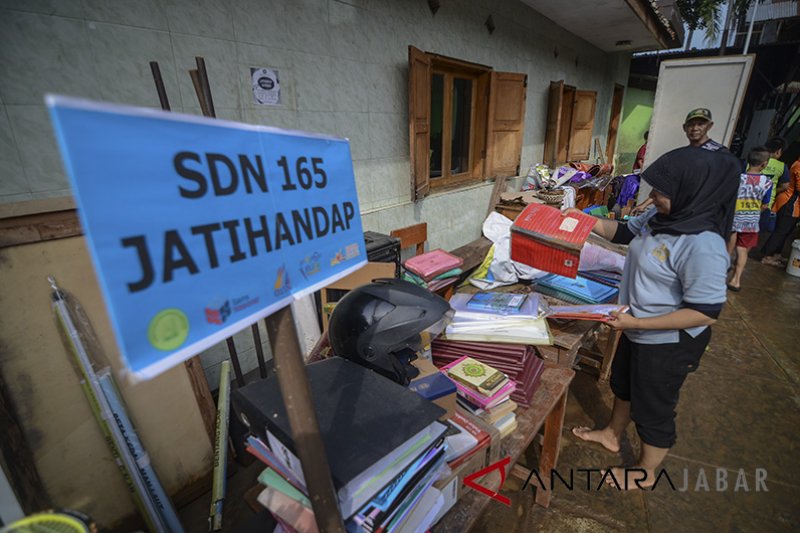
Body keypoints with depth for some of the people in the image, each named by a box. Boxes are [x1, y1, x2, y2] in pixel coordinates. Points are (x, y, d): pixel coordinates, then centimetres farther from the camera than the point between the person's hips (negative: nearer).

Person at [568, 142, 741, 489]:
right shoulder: (661, 216, -8)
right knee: (623, 384, 28)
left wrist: (637, 323, -28)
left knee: (653, 408, 15)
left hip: (669, 342, -8)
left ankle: (645, 473, 41)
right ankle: (612, 434, 54)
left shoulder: (703, 245, -31)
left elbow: (706, 313, -28)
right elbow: (625, 232, 10)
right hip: (638, 331, 8)